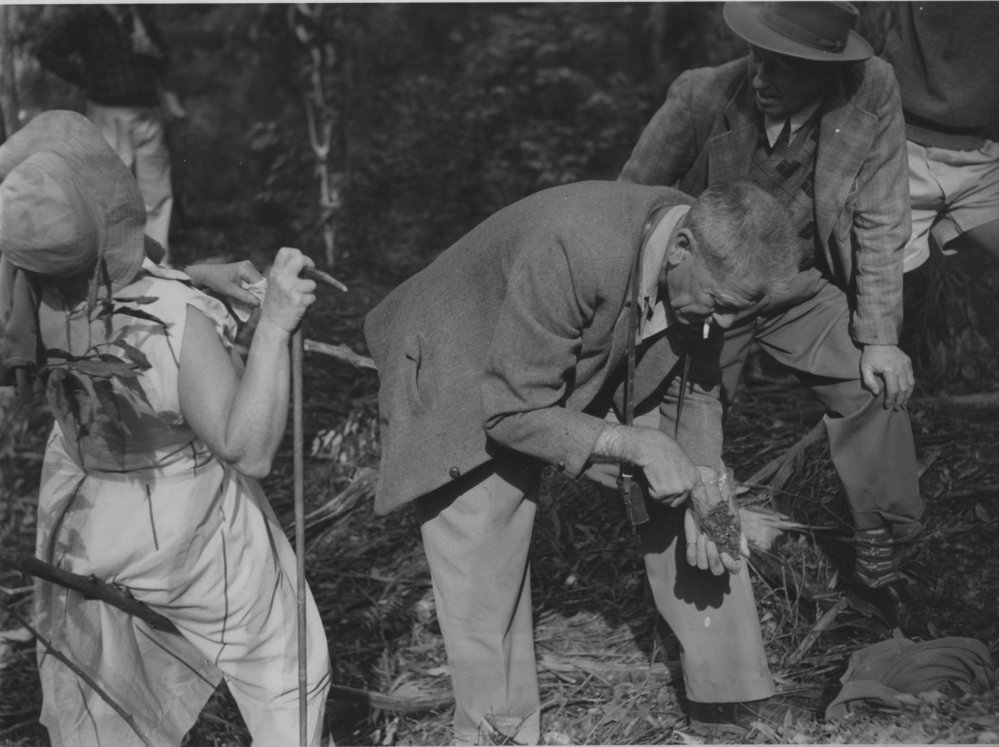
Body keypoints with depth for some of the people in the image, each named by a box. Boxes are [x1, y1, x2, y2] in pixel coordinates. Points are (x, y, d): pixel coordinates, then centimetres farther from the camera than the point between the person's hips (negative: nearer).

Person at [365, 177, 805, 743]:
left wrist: (699, 495, -16)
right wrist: (638, 445, -35)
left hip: (596, 385, 7)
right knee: (485, 613, -10)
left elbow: (694, 392, -2)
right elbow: (512, 411, -34)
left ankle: (731, 695, 14)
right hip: (468, 395, -6)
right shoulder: (573, 250, -40)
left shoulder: (706, 264, -18)